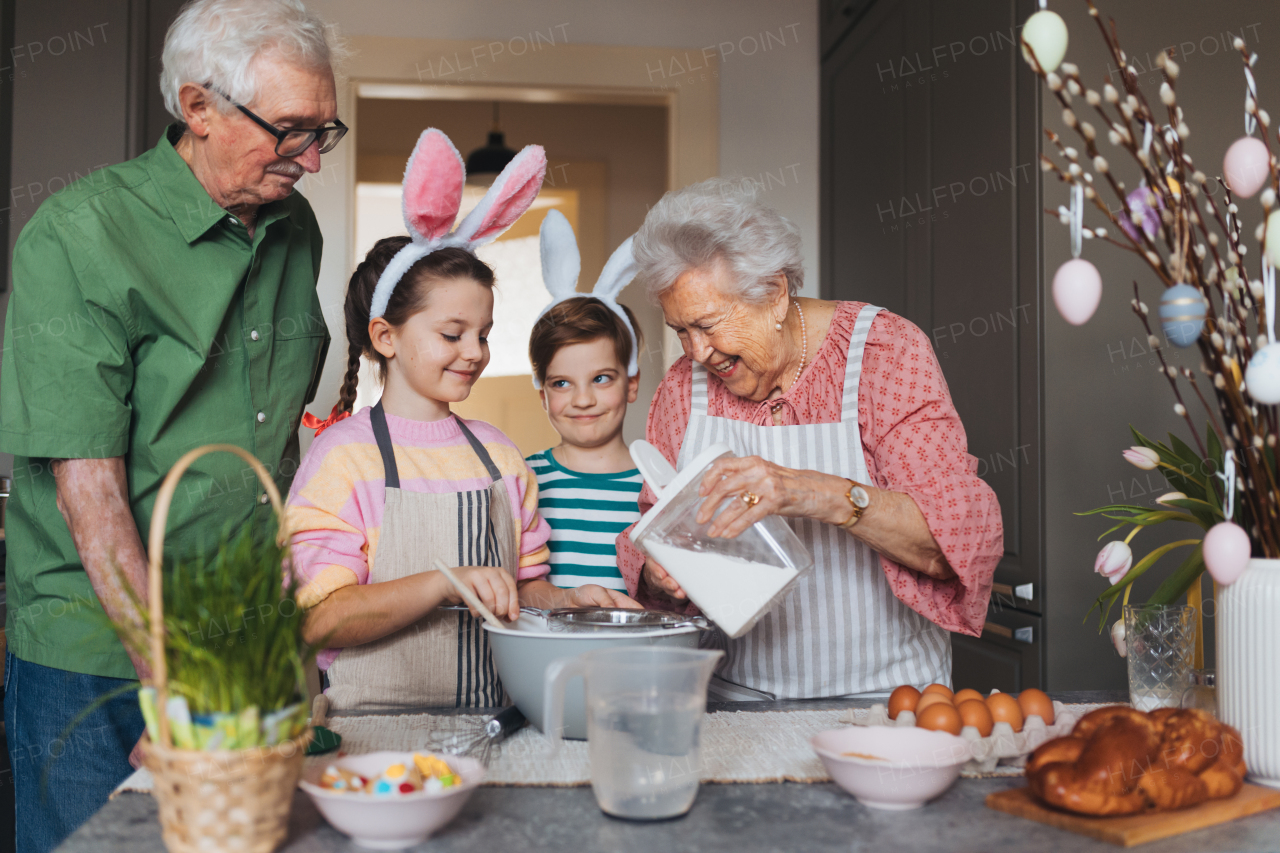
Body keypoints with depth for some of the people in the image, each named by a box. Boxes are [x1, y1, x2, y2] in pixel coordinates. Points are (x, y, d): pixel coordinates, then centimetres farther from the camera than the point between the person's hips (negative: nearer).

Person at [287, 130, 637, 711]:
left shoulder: (497, 453, 13)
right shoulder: (344, 455, -4)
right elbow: (319, 620, -12)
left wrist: (566, 599, -2)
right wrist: (444, 582, -21)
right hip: (378, 723, -4)